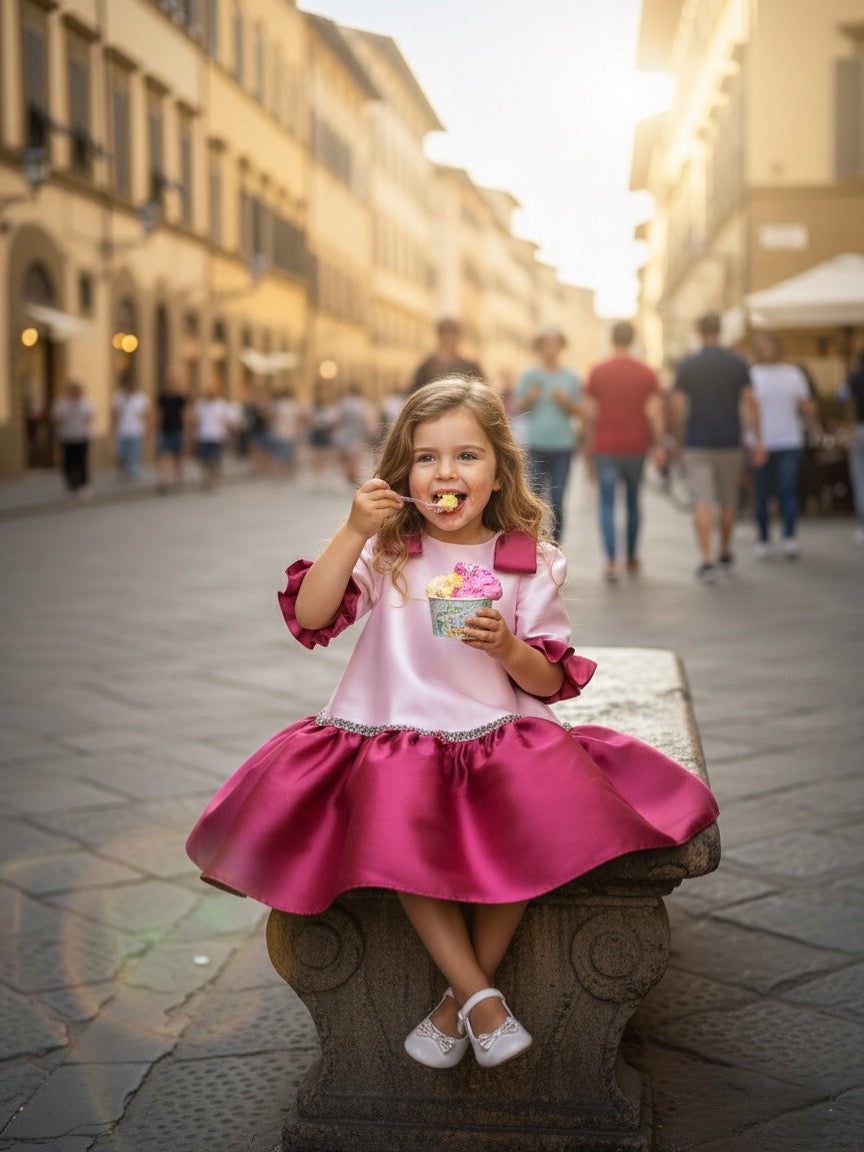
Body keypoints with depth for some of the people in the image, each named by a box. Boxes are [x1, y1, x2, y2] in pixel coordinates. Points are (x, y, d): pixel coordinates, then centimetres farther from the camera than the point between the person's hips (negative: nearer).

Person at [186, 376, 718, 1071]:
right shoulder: (386, 553, 4)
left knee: (534, 826, -27)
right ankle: (480, 995, -14)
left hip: (501, 734, 1)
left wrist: (508, 648, -17)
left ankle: (459, 995, -6)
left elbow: (549, 681, 4)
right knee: (400, 835, -30)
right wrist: (355, 532, -16)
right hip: (395, 736, 0)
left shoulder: (529, 564, 4)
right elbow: (309, 617, -8)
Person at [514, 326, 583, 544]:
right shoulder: (529, 376, 4)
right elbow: (518, 408, 5)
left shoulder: (571, 377, 7)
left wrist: (566, 401, -10)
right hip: (535, 445, -1)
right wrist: (530, 397, -14)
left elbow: (578, 411, 9)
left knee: (557, 501, 0)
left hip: (563, 446, 1)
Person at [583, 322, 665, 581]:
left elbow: (589, 414, -1)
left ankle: (612, 560, -15)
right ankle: (632, 557, 28)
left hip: (605, 448, -2)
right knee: (633, 501, 18)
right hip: (636, 447, 2)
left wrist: (588, 449, 7)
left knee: (607, 505, 0)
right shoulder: (647, 373, 0)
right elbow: (654, 413, -7)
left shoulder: (597, 372, -2)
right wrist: (659, 446, -2)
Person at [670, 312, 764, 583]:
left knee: (702, 503, -4)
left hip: (697, 444, -2)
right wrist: (756, 440, 2)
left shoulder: (687, 365, -1)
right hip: (730, 442, 2)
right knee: (729, 501, 16)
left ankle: (707, 561, -14)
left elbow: (676, 406, -3)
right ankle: (725, 553, 31)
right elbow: (750, 402, -2)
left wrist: (679, 439, 9)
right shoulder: (738, 363, 1)